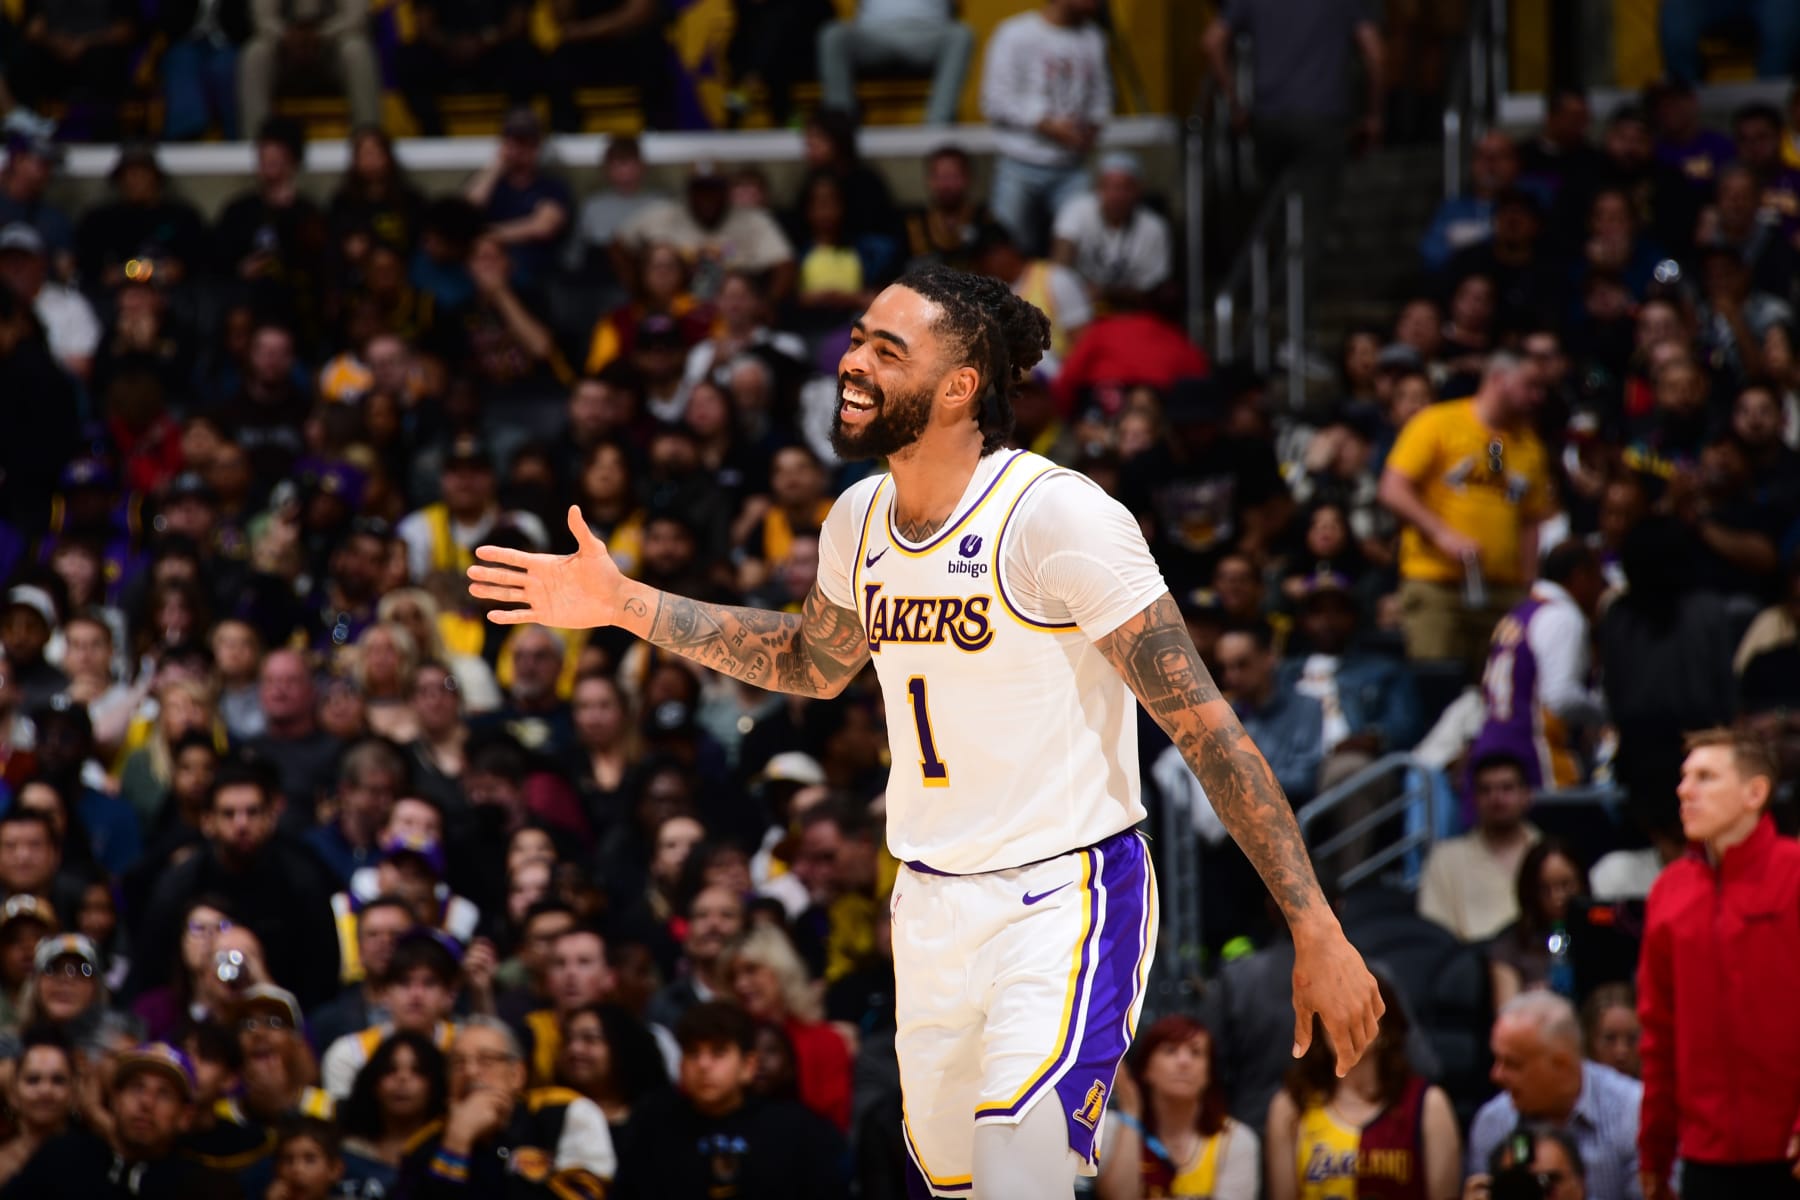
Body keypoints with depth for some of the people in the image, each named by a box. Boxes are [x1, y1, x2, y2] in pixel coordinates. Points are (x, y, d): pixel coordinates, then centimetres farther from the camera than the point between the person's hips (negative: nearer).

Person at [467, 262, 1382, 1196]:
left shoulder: (1059, 516, -19)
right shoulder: (860, 520, 4)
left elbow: (1205, 726, -18)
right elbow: (814, 663, 26)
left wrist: (1315, 933, -21)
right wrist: (628, 606, 18)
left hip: (1065, 899, -7)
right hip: (930, 902, 7)